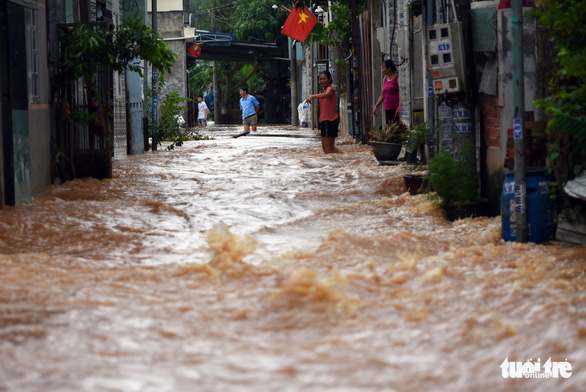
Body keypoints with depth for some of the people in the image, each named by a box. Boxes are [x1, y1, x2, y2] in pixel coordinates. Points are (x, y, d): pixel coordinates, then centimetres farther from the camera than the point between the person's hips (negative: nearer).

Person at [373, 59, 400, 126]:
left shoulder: (397, 78, -4)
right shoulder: (385, 79, 16)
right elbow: (382, 96, 22)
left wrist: (399, 107, -21)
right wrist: (376, 106, 16)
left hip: (396, 107, -7)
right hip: (387, 107, 7)